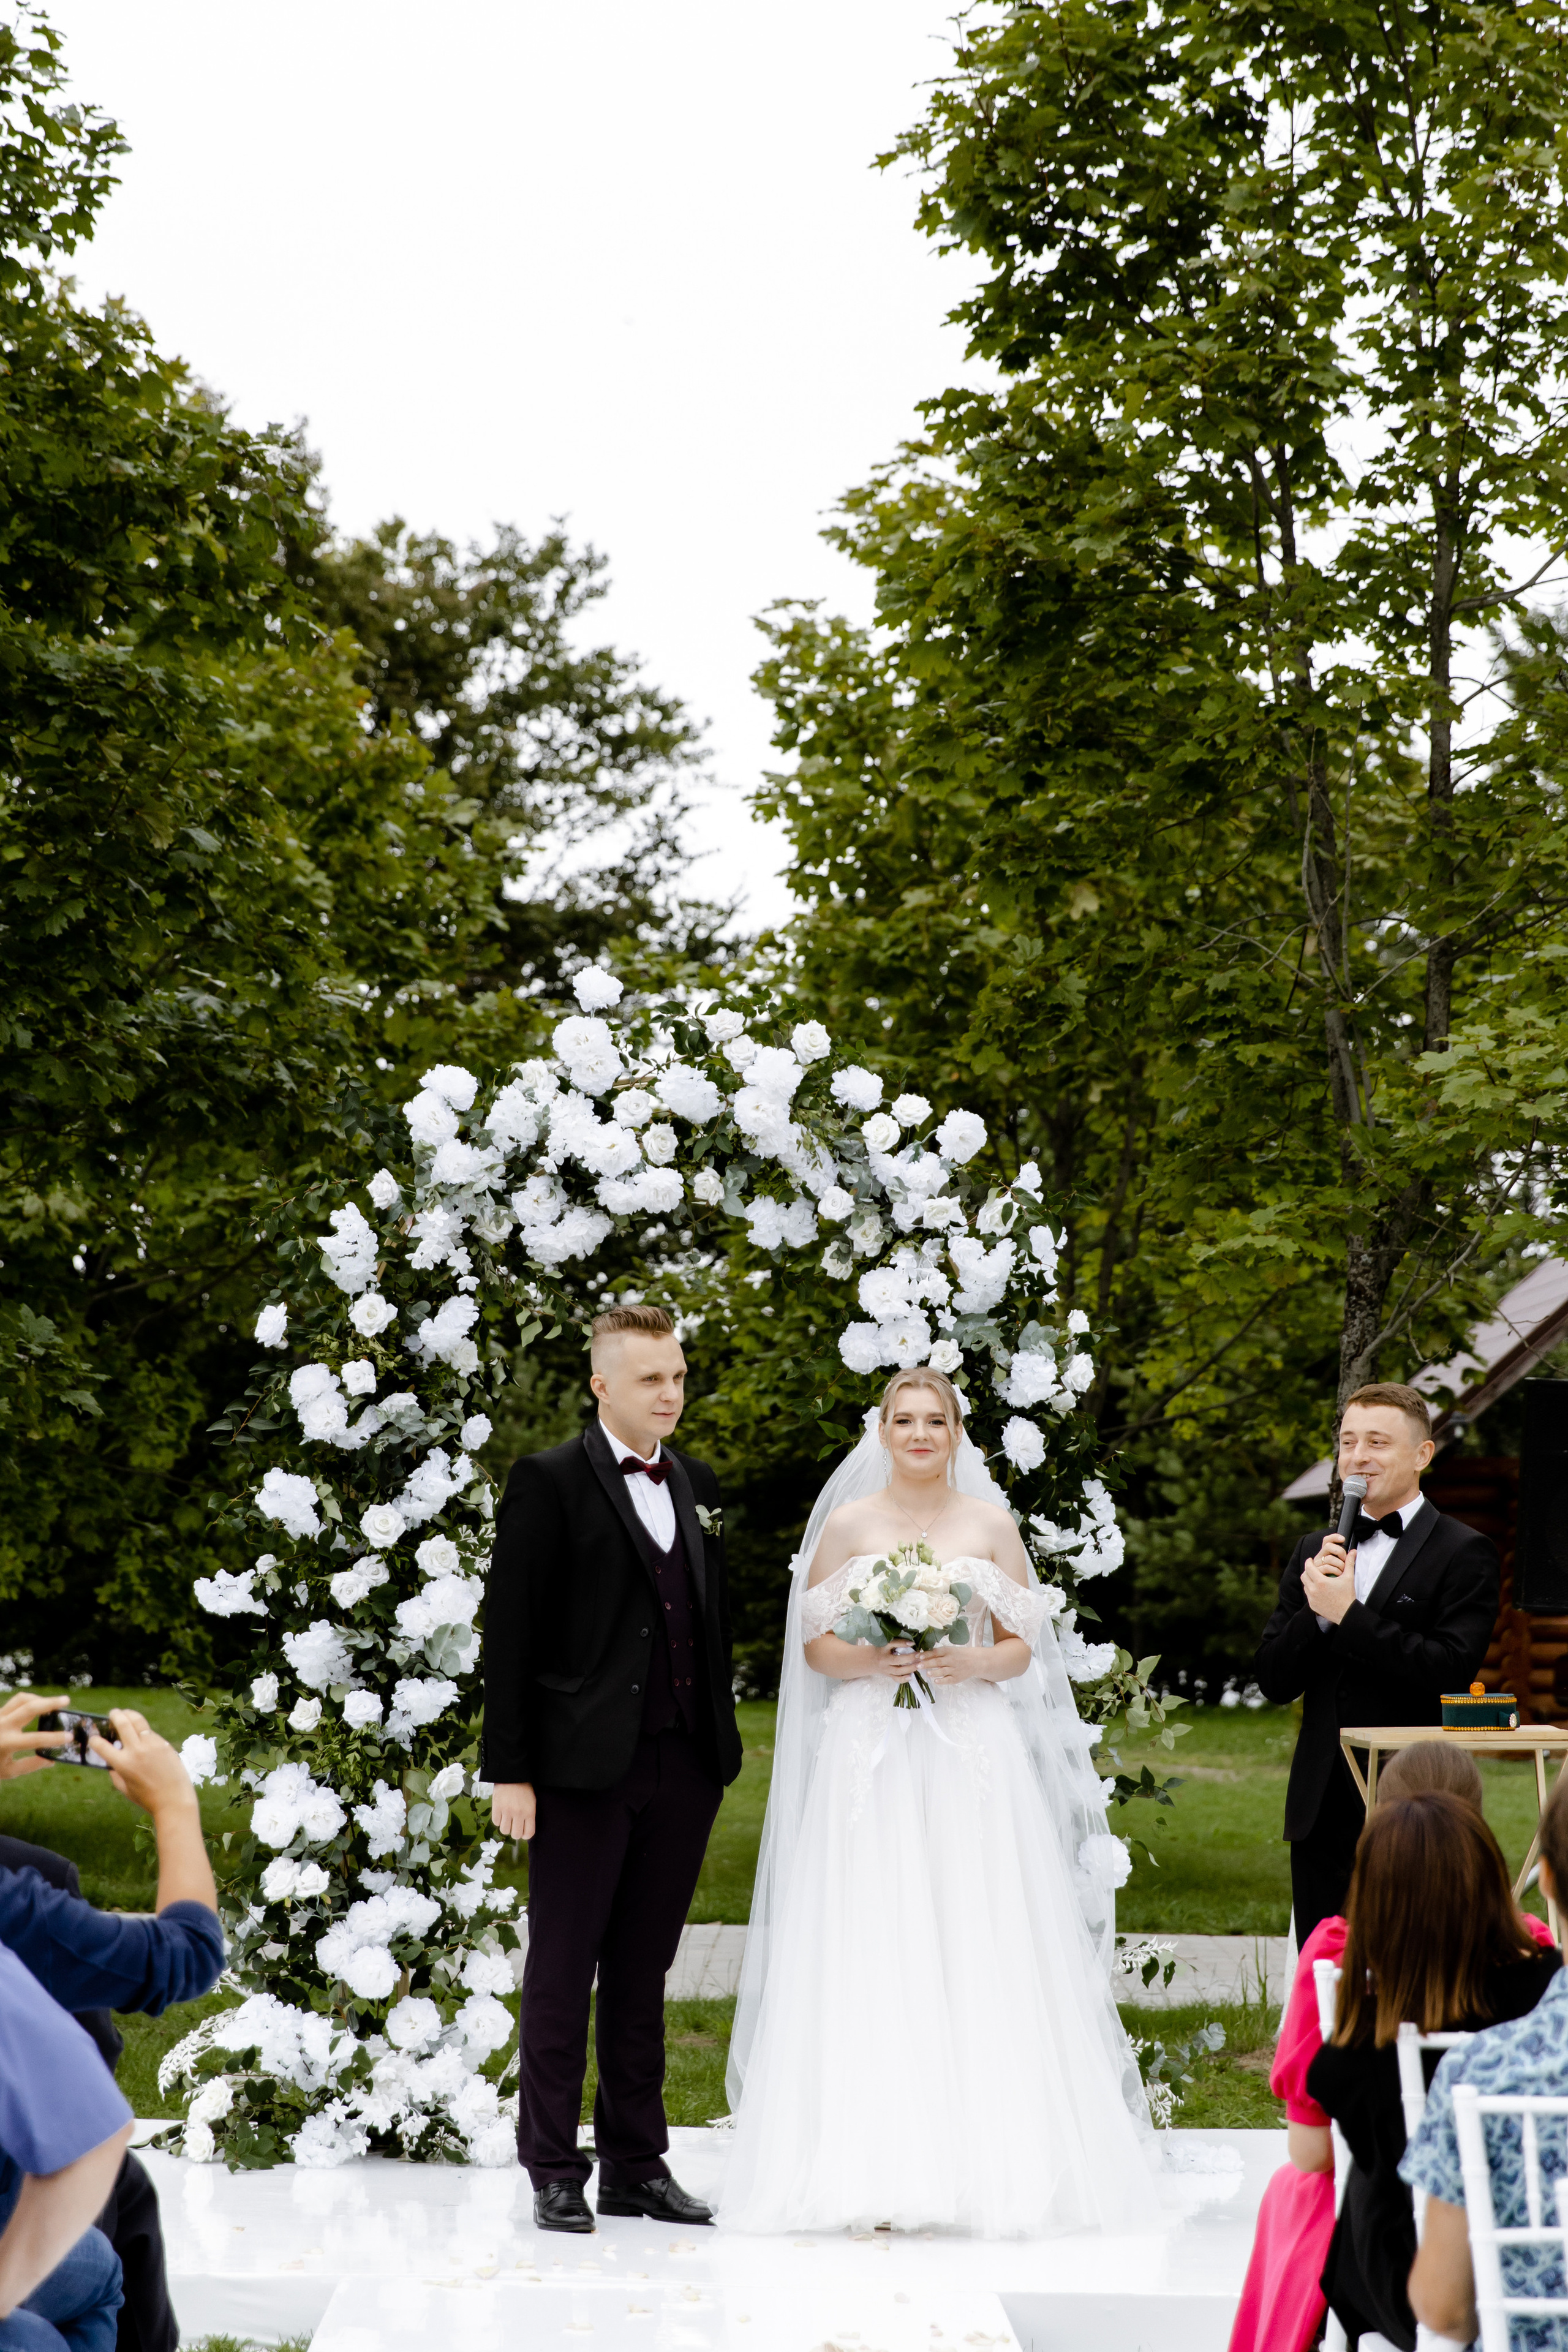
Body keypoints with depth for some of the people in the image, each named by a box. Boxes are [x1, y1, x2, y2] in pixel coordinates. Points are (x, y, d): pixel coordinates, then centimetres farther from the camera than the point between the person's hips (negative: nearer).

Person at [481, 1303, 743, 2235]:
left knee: (645, 1973, 12)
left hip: (684, 1768, 5)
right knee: (563, 1973, 3)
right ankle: (555, 2171, 10)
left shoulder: (698, 1485, 14)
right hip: (587, 1770, -5)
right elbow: (511, 1632, -8)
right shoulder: (549, 1482, -5)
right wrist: (510, 1771, -12)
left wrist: (722, 1747, 12)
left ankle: (639, 2162, 19)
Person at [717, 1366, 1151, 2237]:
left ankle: (985, 2169, 0)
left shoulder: (990, 1523, 9)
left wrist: (971, 1663, -12)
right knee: (869, 1959, -6)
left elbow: (1022, 1649, 8)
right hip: (869, 1756, 0)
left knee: (978, 1956, -5)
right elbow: (814, 1645, 6)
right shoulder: (848, 1524, 8)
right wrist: (870, 1660, -13)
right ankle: (872, 2173, -4)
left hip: (973, 1757, 0)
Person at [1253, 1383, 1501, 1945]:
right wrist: (1315, 1612, -9)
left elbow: (1451, 1672, -15)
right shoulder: (1313, 1552, 14)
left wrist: (1347, 1613, -14)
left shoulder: (1464, 1553, -3)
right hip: (1322, 1811, 5)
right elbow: (1274, 1682, 9)